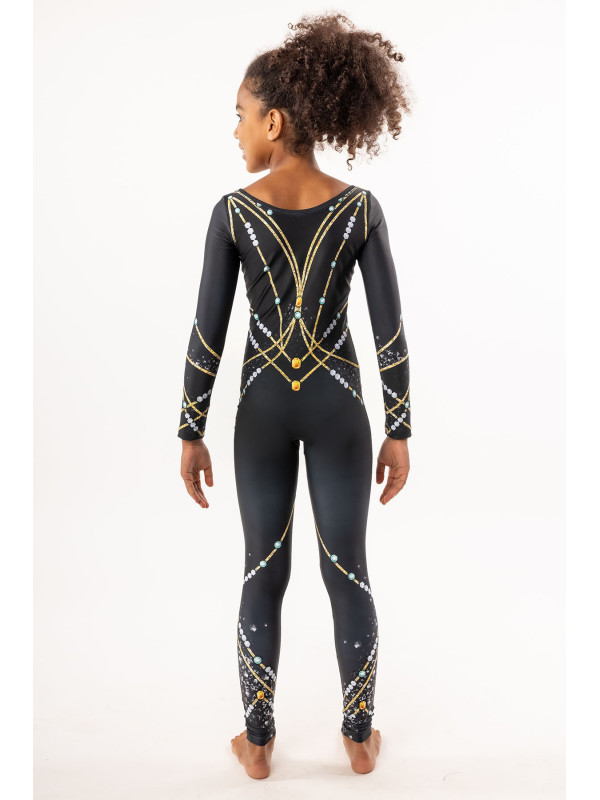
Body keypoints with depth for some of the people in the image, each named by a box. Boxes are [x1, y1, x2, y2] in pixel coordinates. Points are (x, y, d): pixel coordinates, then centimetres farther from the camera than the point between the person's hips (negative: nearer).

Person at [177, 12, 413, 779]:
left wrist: (191, 432, 0)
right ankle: (359, 737, 26)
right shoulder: (361, 207, -7)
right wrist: (399, 429, 1)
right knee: (347, 573, 12)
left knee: (264, 575, 12)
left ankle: (259, 742, 24)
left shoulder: (233, 210, -10)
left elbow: (207, 332, -9)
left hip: (263, 406, 0)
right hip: (336, 404, 0)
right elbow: (390, 330, -8)